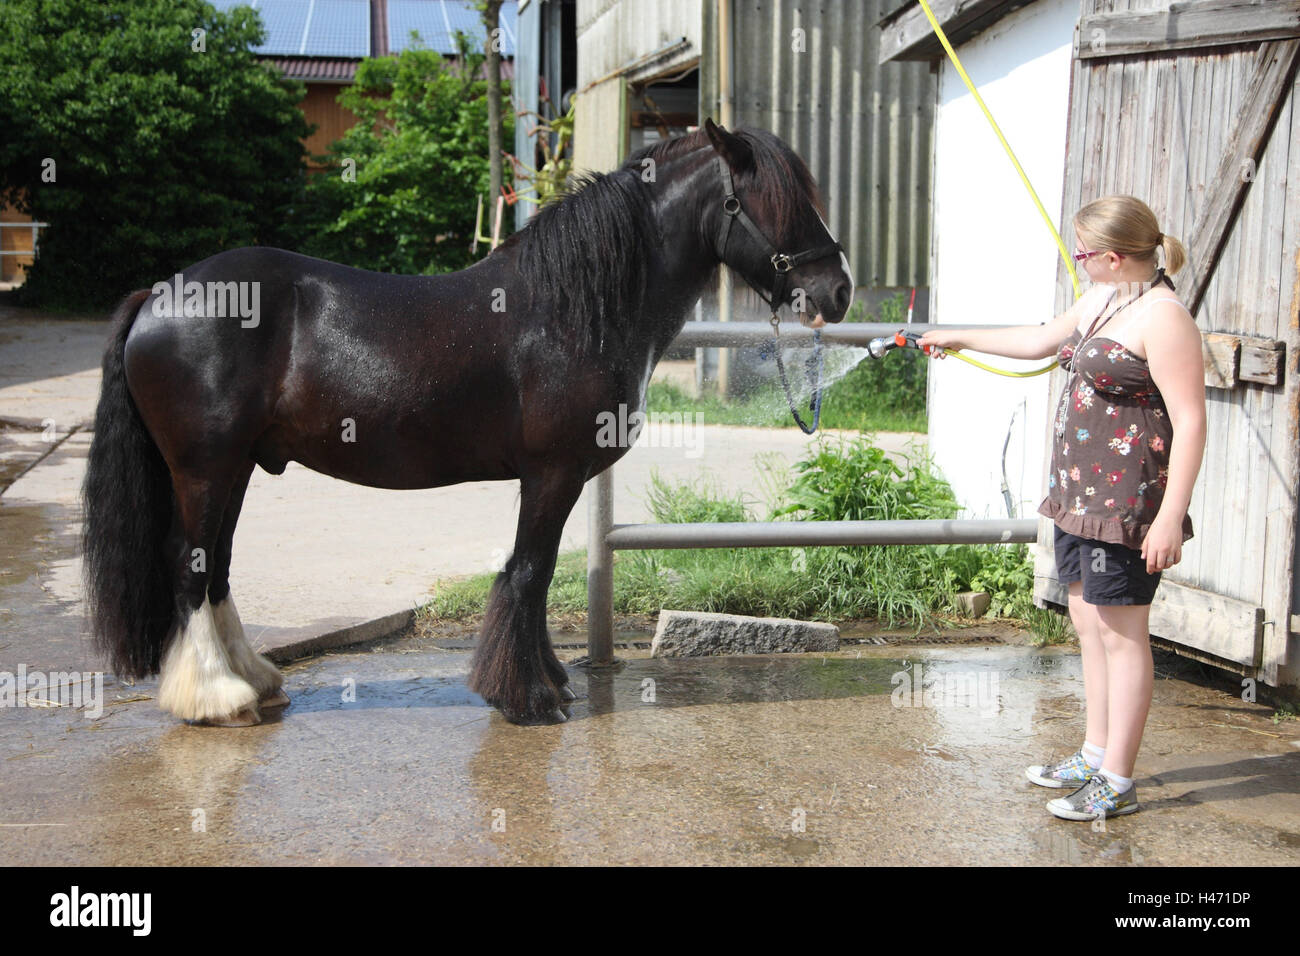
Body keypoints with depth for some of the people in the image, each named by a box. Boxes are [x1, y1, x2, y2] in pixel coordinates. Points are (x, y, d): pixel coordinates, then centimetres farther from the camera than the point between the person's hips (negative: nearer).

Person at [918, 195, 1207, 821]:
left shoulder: (1163, 318, -17)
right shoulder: (1100, 300, 13)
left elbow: (1190, 422, -21)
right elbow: (1039, 341, 31)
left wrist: (1171, 515, -25)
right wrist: (959, 339, 38)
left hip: (1127, 498, -10)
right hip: (1079, 491, 10)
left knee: (1120, 632, -3)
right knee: (1088, 620, 15)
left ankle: (1117, 783, 6)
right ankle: (1096, 756, 28)